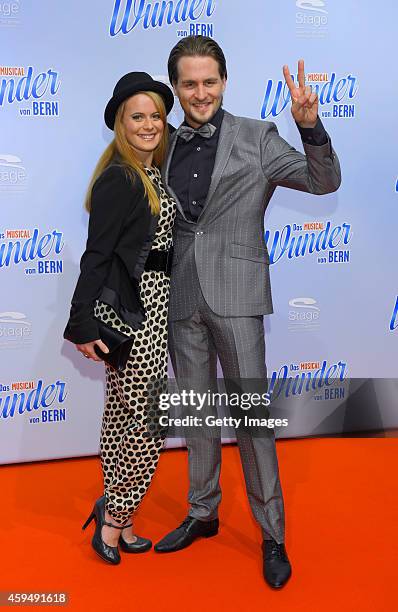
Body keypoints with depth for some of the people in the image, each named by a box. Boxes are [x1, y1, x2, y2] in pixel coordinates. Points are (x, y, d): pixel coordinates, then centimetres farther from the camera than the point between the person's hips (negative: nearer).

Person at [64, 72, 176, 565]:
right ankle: (114, 520, 17)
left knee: (122, 415, 15)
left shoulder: (155, 174, 13)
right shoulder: (118, 179, -13)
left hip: (153, 305, 9)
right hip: (131, 308, -9)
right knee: (149, 420, -2)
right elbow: (96, 254, -16)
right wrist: (83, 325, -16)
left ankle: (113, 519, 29)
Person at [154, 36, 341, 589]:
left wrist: (311, 126, -22)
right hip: (181, 298, 4)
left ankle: (272, 536, 15)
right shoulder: (168, 146, 10)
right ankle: (202, 514, 31)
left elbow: (325, 181, -5)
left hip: (234, 295, -4)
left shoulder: (256, 137, 0)